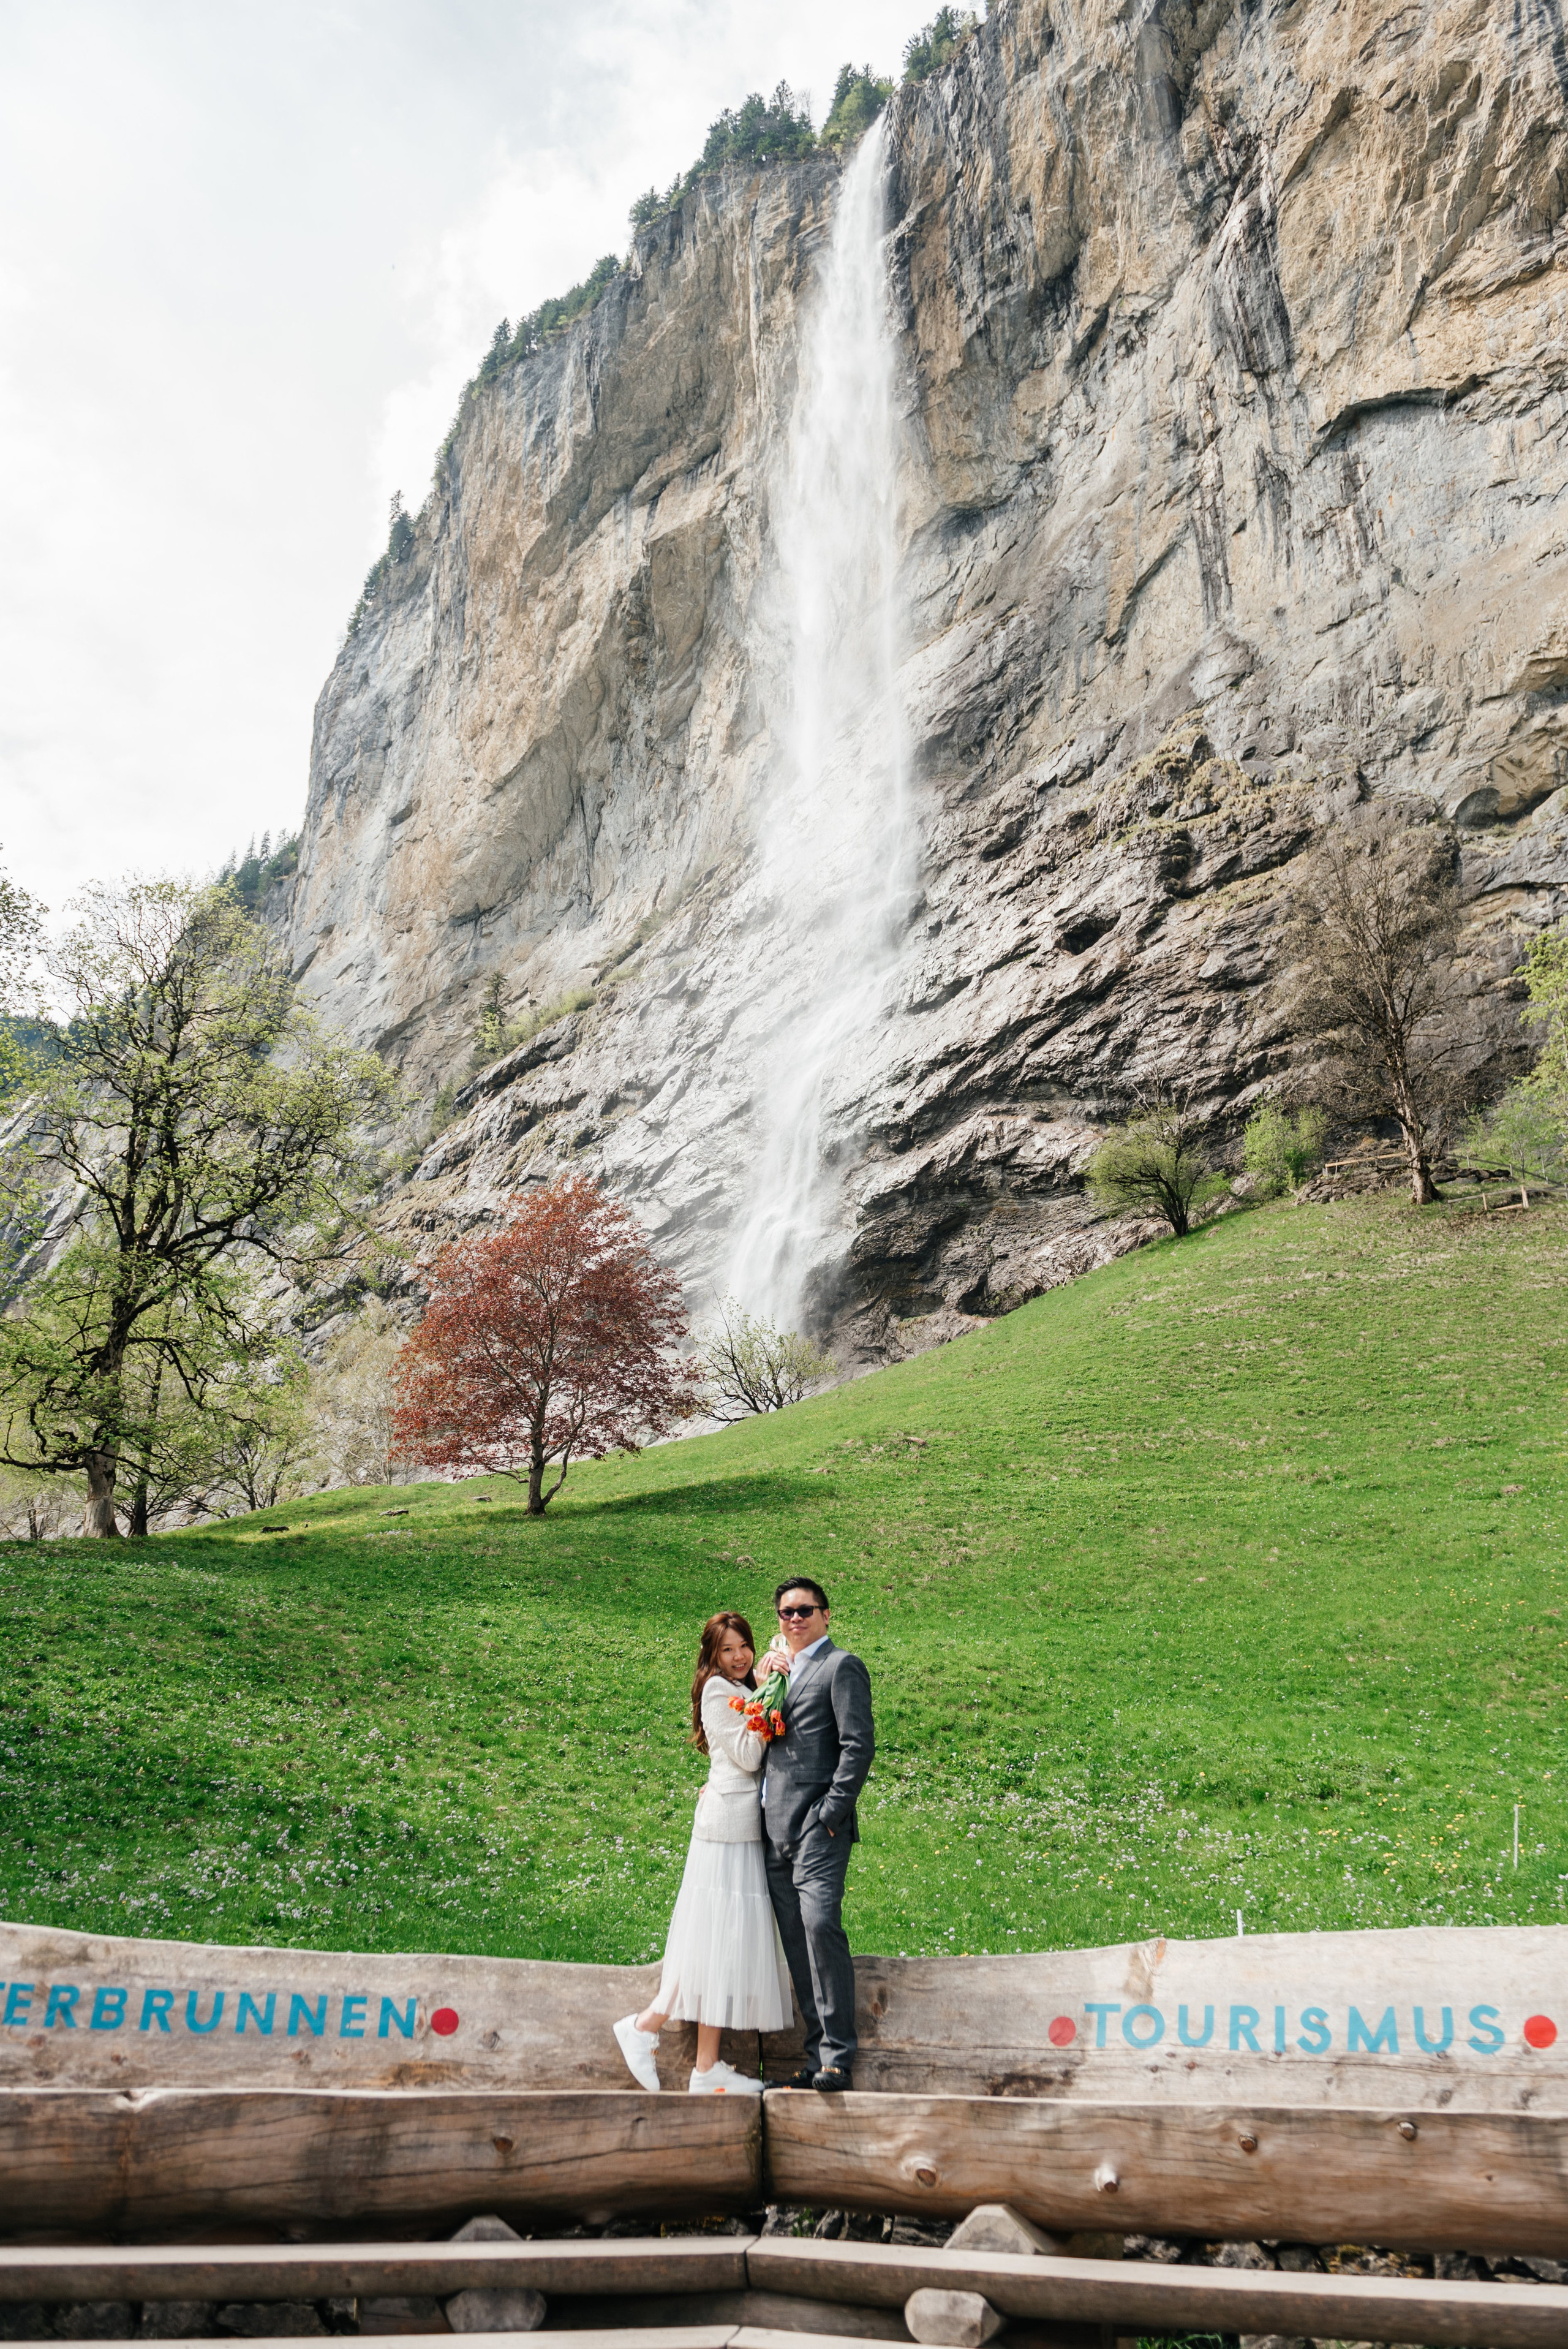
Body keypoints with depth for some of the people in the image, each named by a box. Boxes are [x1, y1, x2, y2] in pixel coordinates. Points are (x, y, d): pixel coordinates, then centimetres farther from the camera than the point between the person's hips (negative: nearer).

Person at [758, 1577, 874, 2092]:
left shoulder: (841, 1666, 0)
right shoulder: (780, 1672, 23)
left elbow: (859, 1745, -10)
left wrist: (832, 1812, -15)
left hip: (817, 1825, -7)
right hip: (775, 1830, 7)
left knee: (820, 1925, -16)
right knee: (796, 1942, 6)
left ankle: (838, 2054, -9)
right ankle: (816, 2054, 11)